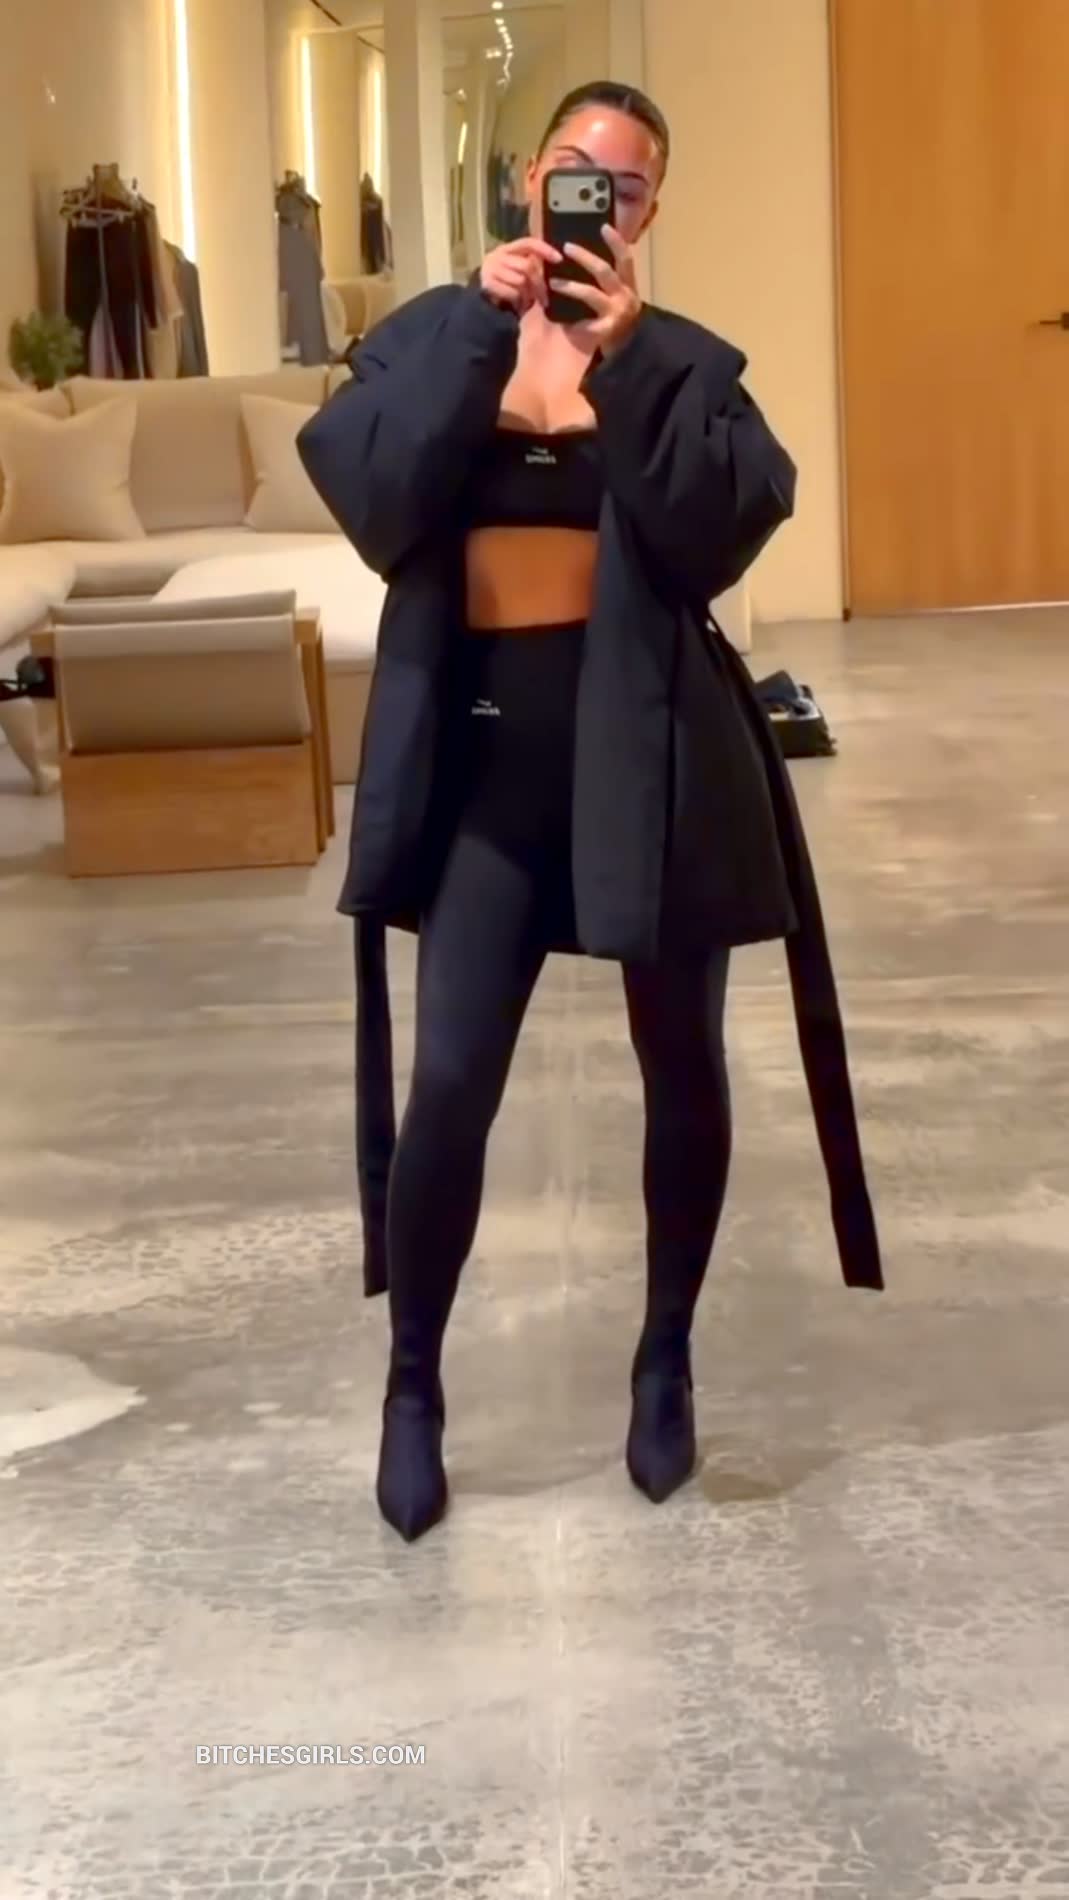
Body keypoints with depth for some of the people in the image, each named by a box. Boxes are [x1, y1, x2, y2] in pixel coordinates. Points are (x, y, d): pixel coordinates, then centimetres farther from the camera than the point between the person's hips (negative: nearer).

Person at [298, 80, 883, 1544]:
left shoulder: (687, 360, 3)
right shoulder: (431, 334, 5)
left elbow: (720, 536, -13)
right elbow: (372, 505, -11)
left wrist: (627, 367, -21)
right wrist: (479, 337, -17)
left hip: (650, 748, 1)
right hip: (488, 745, 0)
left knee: (682, 1069, 10)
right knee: (449, 1082, -5)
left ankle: (667, 1359, 30)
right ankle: (413, 1382, 14)